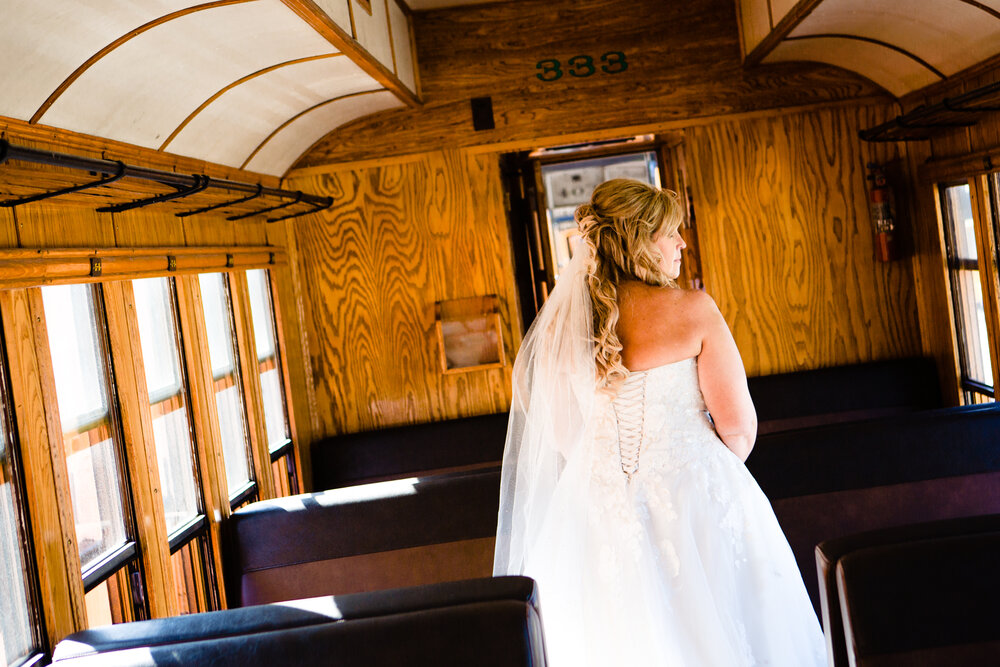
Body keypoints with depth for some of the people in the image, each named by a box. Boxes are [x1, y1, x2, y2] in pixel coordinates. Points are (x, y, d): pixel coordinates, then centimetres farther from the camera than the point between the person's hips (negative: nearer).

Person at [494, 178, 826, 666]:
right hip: (692, 498, -3)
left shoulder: (563, 320, -1)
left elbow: (561, 435, 6)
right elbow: (739, 428, -9)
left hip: (597, 507, 4)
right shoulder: (692, 309, -11)